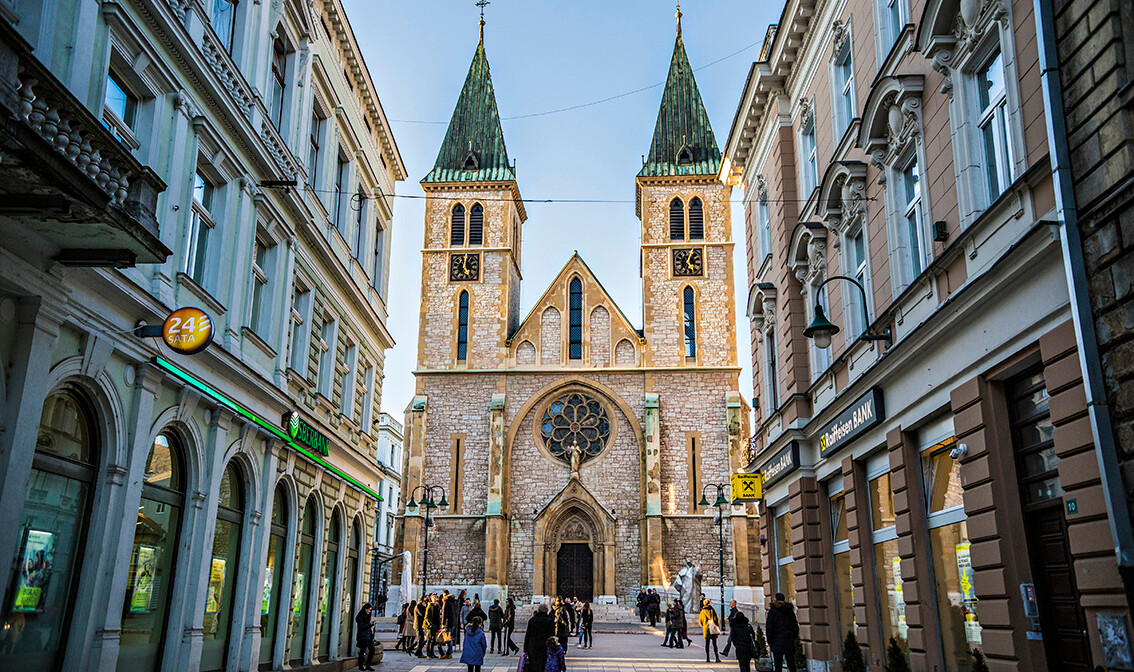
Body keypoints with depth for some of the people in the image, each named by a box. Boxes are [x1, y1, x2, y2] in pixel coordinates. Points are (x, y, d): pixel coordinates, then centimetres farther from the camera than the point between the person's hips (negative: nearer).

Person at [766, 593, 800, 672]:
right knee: (791, 665, 9)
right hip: (790, 642, 5)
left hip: (777, 643, -4)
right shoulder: (790, 610, 9)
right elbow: (796, 627, 13)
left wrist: (769, 641, 1)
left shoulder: (773, 611, -5)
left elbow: (769, 628, -6)